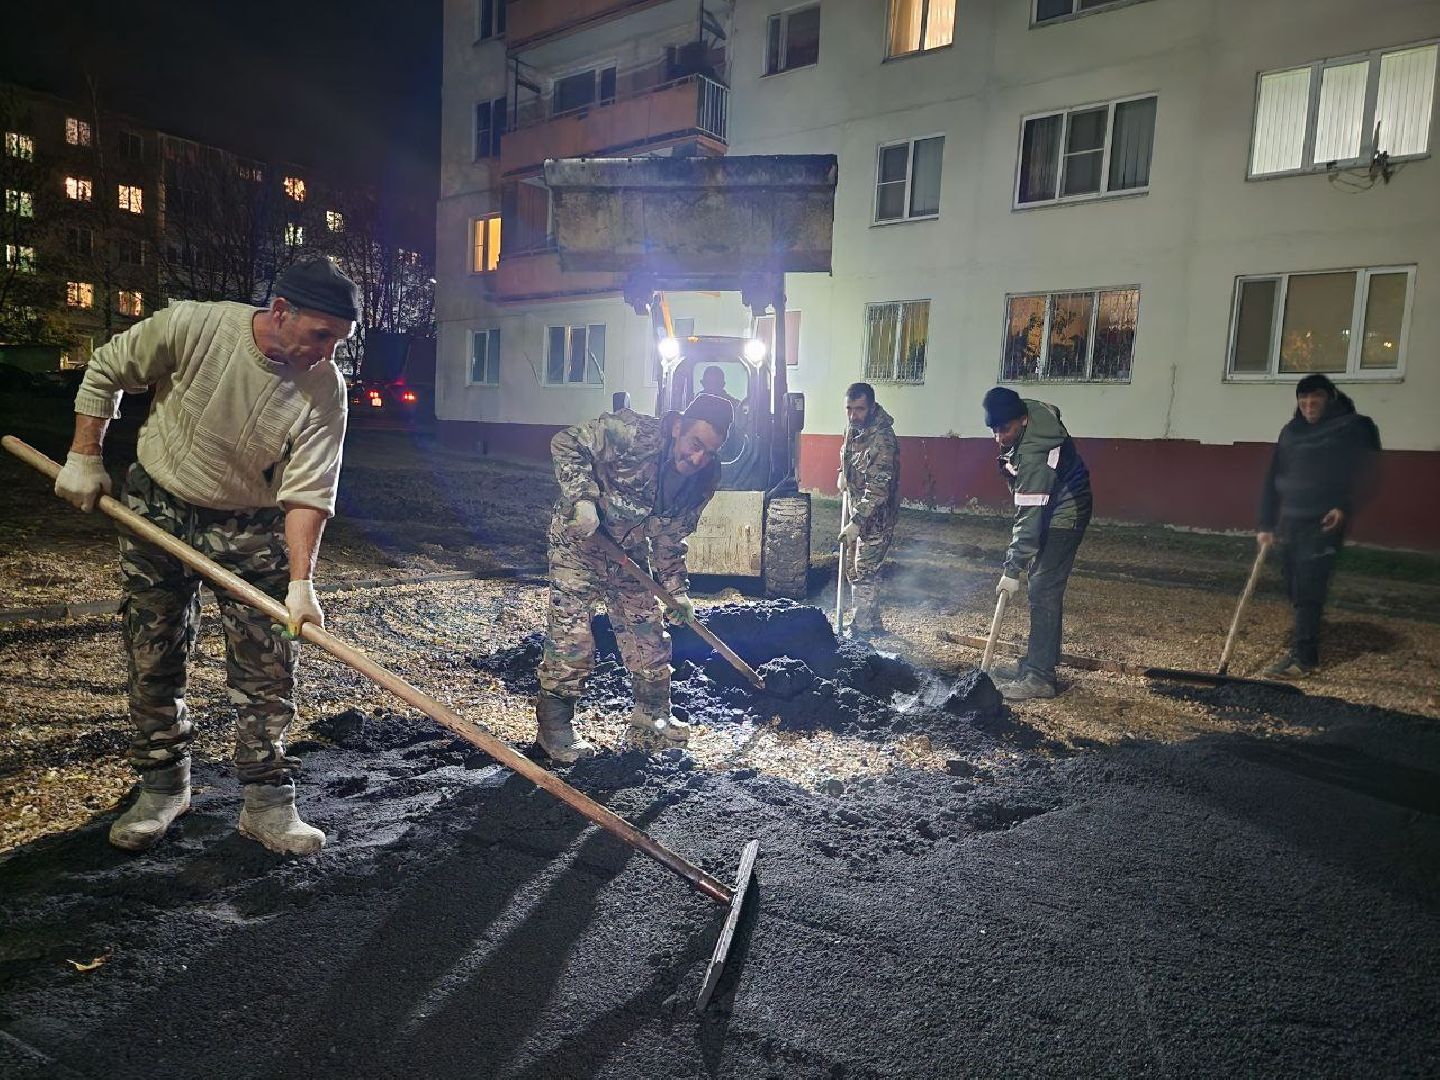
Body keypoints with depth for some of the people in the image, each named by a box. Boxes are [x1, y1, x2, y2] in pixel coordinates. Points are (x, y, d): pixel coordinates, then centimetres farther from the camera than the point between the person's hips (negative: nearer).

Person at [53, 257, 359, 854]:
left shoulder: (324, 388, -19)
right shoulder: (191, 325, -20)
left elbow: (307, 492, -21)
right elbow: (104, 372, -2)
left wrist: (301, 583, -29)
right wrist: (84, 458, -2)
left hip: (252, 530, 0)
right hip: (156, 510, 1)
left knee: (267, 669, -3)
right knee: (153, 660, 8)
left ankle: (267, 802, 9)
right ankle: (162, 786, 27)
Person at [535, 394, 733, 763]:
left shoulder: (702, 483, -9)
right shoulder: (633, 433, -29)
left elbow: (669, 540, 3)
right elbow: (566, 444, -20)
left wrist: (677, 590, -1)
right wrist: (582, 498, -31)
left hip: (628, 553, 6)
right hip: (578, 539, -6)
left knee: (647, 631, 9)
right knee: (571, 633, -10)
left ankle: (651, 711, 30)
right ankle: (553, 725, 3)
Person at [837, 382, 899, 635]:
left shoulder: (882, 440, -27)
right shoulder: (854, 427, 1)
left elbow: (878, 489, -32)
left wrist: (856, 523, -36)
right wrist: (844, 473, 15)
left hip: (876, 517, -10)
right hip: (859, 511, 10)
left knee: (862, 575, -7)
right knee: (853, 569, 16)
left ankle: (860, 630, 3)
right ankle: (874, 623, 28)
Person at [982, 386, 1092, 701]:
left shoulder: (1034, 457, -34)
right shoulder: (1030, 411, -8)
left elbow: (1029, 518, -34)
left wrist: (1012, 571, -32)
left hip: (1063, 517, -10)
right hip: (1049, 510, 10)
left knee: (1044, 595, -12)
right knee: (1044, 591, 13)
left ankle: (1039, 678, -9)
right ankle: (1037, 663, 21)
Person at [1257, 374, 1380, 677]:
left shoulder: (1351, 427, 0)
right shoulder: (1291, 431, 13)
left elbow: (1361, 472, -5)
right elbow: (1273, 477, 11)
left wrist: (1344, 507, -20)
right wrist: (1266, 523, 6)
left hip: (1324, 522, -5)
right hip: (1290, 521, 5)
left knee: (1309, 589, -12)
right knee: (1296, 589, 7)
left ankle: (1303, 655, -11)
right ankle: (1305, 644, 17)